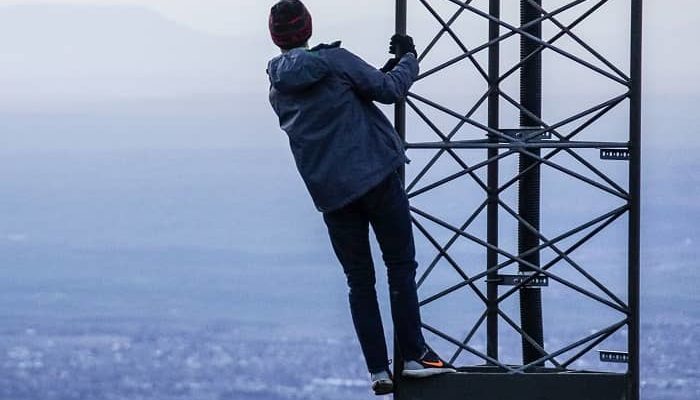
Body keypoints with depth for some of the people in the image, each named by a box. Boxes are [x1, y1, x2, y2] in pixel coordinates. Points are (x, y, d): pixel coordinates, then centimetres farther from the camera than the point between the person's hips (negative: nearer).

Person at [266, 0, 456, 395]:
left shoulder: (278, 91, 11)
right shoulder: (333, 60, -6)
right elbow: (390, 90, -4)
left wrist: (383, 73, 24)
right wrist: (408, 59, 15)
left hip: (330, 194, 5)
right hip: (376, 176, -5)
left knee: (359, 280, 10)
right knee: (401, 266, 4)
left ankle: (378, 370, 4)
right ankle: (415, 355, -1)